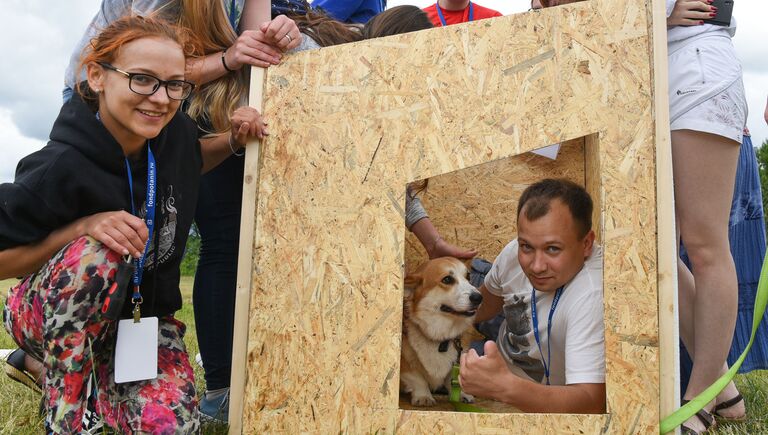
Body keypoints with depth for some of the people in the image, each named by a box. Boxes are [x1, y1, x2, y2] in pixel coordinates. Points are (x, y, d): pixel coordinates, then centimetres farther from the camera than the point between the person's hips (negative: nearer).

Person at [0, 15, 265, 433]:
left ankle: (102, 381, 14)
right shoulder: (60, 169, -29)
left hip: (145, 313, 4)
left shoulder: (175, 131, -13)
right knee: (95, 254, -38)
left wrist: (233, 140, -6)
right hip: (48, 317, -4)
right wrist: (83, 227, -33)